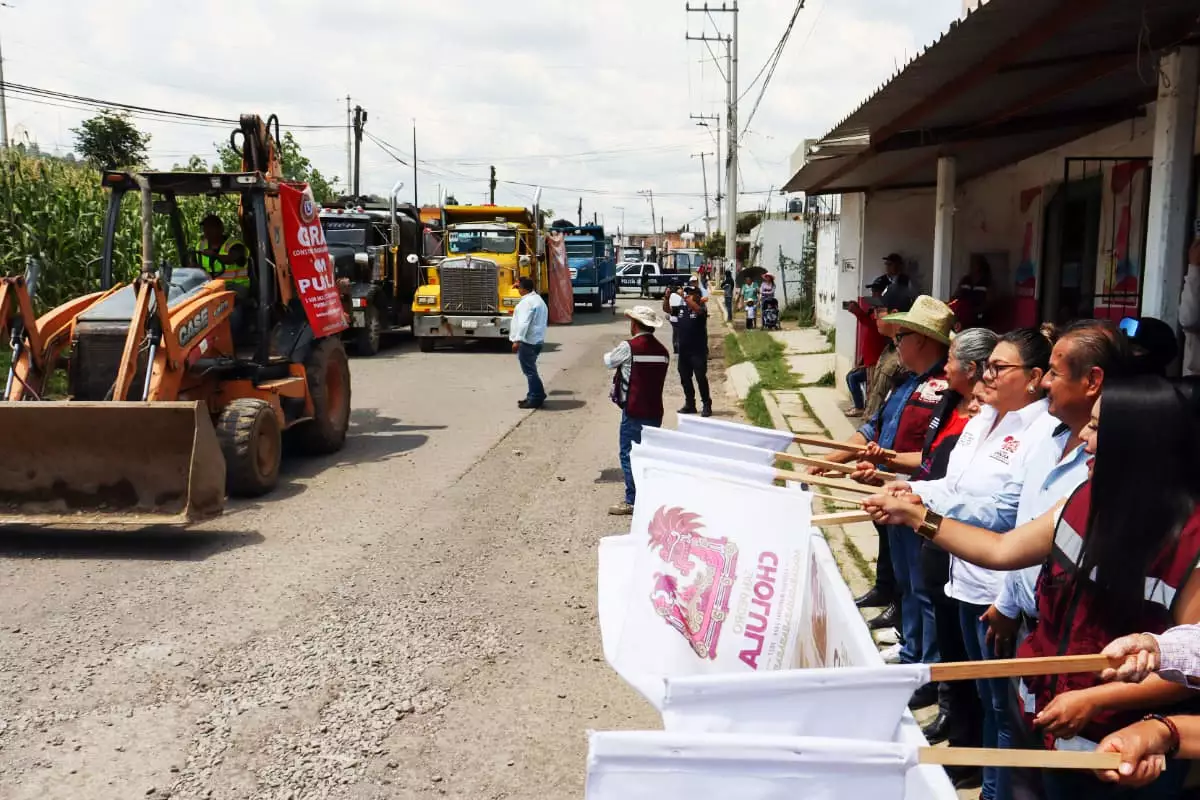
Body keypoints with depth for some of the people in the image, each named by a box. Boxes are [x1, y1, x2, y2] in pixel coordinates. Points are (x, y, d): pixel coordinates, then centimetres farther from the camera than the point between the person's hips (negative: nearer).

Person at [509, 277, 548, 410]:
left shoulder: (527, 302, -16)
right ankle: (535, 396, 23)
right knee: (531, 370, 17)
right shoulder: (537, 299, 17)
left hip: (527, 341, -11)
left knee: (529, 370, -5)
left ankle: (535, 399, -3)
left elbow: (524, 323, -24)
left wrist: (517, 340, -26)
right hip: (536, 340, 11)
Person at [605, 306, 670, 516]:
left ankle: (632, 501, 0)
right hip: (655, 410, 6)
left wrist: (609, 354, 26)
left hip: (634, 410, -6)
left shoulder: (629, 347, -12)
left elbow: (609, 361, 3)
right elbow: (658, 378, 13)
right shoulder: (662, 350, 6)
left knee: (629, 455, 0)